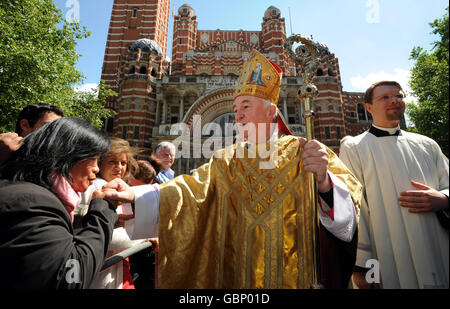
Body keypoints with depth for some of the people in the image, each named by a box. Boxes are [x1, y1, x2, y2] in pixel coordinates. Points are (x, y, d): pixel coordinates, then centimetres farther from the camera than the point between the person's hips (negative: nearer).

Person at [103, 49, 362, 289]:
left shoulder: (302, 152, -9)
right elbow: (191, 190, -8)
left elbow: (349, 201, -17)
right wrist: (135, 194, -20)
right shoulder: (226, 161, 0)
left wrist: (324, 180, -39)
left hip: (293, 277, -2)